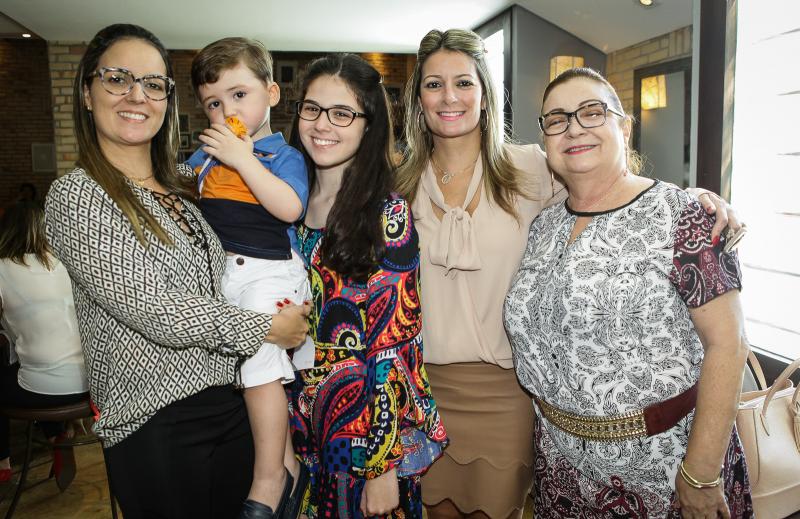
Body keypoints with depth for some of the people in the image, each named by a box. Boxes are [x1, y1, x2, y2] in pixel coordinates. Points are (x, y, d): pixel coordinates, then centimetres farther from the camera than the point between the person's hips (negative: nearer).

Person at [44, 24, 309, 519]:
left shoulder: (186, 185, 9)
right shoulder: (76, 196, -11)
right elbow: (155, 311, -19)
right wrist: (267, 328, -14)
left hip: (233, 401, 6)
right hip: (155, 424, -6)